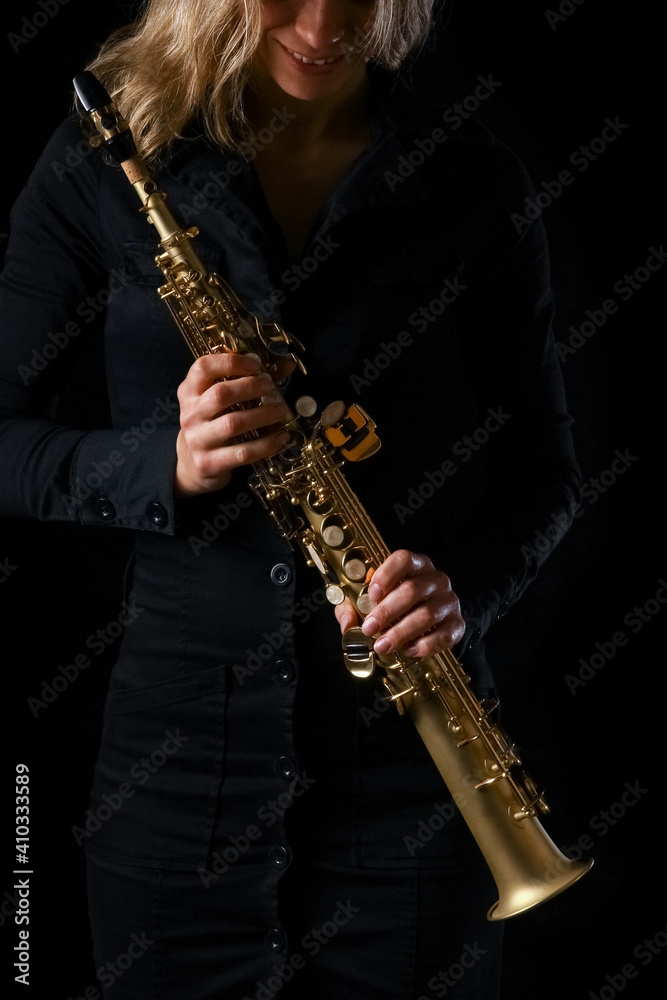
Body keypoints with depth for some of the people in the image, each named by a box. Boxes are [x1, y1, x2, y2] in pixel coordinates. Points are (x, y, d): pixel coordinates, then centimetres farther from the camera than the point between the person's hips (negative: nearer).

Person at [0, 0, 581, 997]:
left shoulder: (473, 184, 0)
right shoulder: (105, 166, -1)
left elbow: (539, 465, 5)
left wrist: (466, 588, -15)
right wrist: (165, 463, -19)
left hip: (407, 753, 0)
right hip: (180, 748, 0)